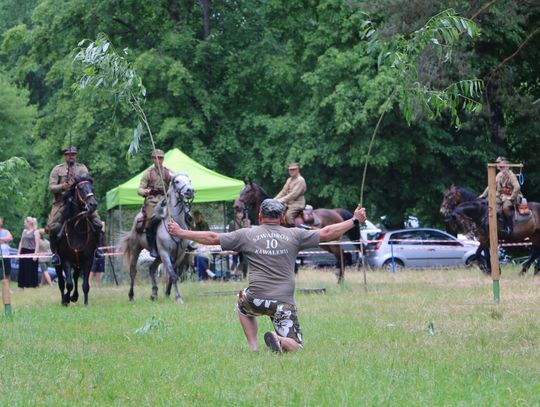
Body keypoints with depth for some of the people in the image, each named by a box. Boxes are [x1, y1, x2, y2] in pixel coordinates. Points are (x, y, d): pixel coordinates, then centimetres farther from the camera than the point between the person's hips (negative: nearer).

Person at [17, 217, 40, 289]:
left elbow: (37, 244, -11)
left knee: (31, 270, -5)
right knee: (22, 270, 4)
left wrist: (35, 254, -18)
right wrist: (18, 252, 12)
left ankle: (33, 285, 0)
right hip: (23, 252, 6)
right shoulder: (24, 231, 15)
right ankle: (22, 285, 8)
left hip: (31, 252, -6)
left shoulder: (35, 232, -5)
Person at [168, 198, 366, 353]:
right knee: (294, 347, 9)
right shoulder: (294, 235, 7)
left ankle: (253, 347, 19)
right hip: (284, 303, 0)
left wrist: (180, 232, 18)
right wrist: (355, 221, 22)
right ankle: (280, 341, -26)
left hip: (256, 299, 1)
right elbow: (327, 234, 10)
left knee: (243, 305, 37)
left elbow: (212, 238, 8)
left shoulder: (247, 235, 6)